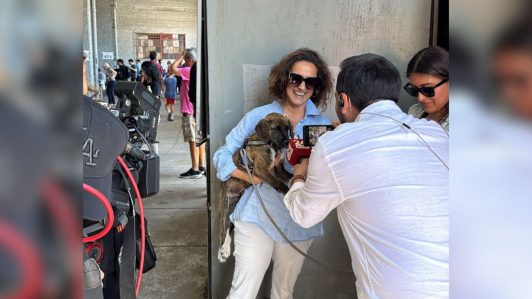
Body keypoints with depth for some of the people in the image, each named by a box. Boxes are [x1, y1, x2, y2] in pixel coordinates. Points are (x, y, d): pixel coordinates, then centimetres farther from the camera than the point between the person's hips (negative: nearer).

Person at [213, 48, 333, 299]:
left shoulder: (323, 126, 3)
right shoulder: (258, 117, -3)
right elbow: (222, 156, -1)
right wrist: (254, 177, -16)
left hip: (300, 223, 3)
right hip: (256, 218, -2)